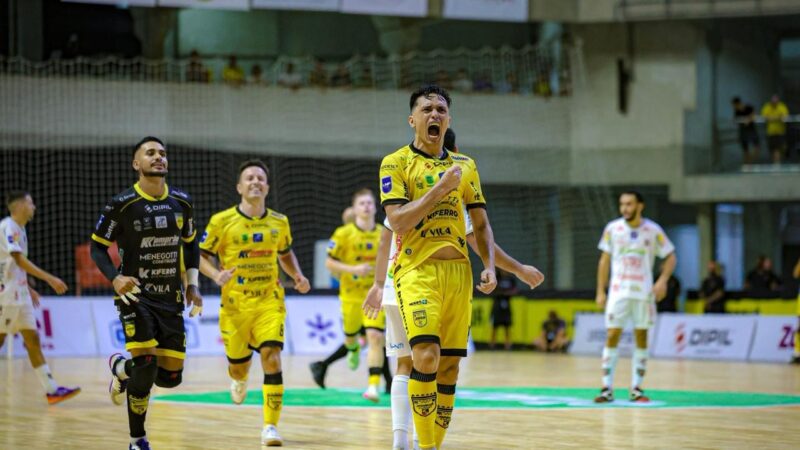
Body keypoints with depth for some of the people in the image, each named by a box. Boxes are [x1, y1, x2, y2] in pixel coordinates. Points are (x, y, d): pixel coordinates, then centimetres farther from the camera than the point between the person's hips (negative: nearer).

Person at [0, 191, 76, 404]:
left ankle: (51, 389, 1)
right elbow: (20, 260, -24)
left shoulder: (19, 229, 15)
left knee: (32, 339, 4)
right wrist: (50, 279, -27)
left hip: (19, 295, 9)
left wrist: (28, 288, 24)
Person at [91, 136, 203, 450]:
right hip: (135, 296, -4)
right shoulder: (122, 204, -9)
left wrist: (192, 285, 8)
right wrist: (115, 278, -19)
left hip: (171, 300, 5)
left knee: (170, 376, 1)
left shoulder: (182, 203, 4)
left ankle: (121, 368, 34)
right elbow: (98, 247, -2)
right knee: (146, 366, -18)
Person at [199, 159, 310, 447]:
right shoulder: (222, 221, -6)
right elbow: (201, 256, 0)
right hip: (235, 304, -1)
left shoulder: (279, 222, 4)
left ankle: (270, 427, -14)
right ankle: (240, 380, 51)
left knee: (272, 358, -18)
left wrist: (298, 277, 3)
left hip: (269, 302, 1)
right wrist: (216, 274, -19)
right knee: (238, 366, 10)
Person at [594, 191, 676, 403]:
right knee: (612, 336, -6)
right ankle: (607, 389, -4)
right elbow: (605, 260, 7)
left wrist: (663, 280, -13)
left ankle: (636, 388, 9)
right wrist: (600, 291, 3)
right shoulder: (612, 229, 0)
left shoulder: (653, 230, -3)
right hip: (618, 291, 0)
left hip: (644, 292, 0)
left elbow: (670, 257, 4)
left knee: (641, 337, 2)